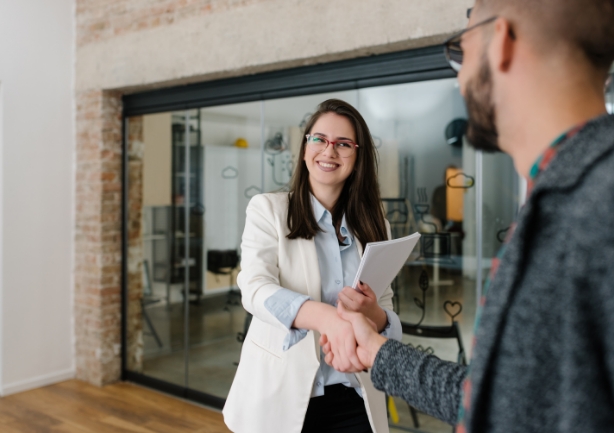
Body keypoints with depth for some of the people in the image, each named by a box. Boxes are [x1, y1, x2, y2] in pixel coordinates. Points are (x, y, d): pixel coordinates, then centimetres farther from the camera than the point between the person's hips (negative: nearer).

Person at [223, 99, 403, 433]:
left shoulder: (373, 226, 5)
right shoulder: (268, 209, -4)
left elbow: (389, 322, 4)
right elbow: (255, 289, -20)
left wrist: (373, 314, -20)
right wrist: (327, 318, -37)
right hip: (282, 396, -2)